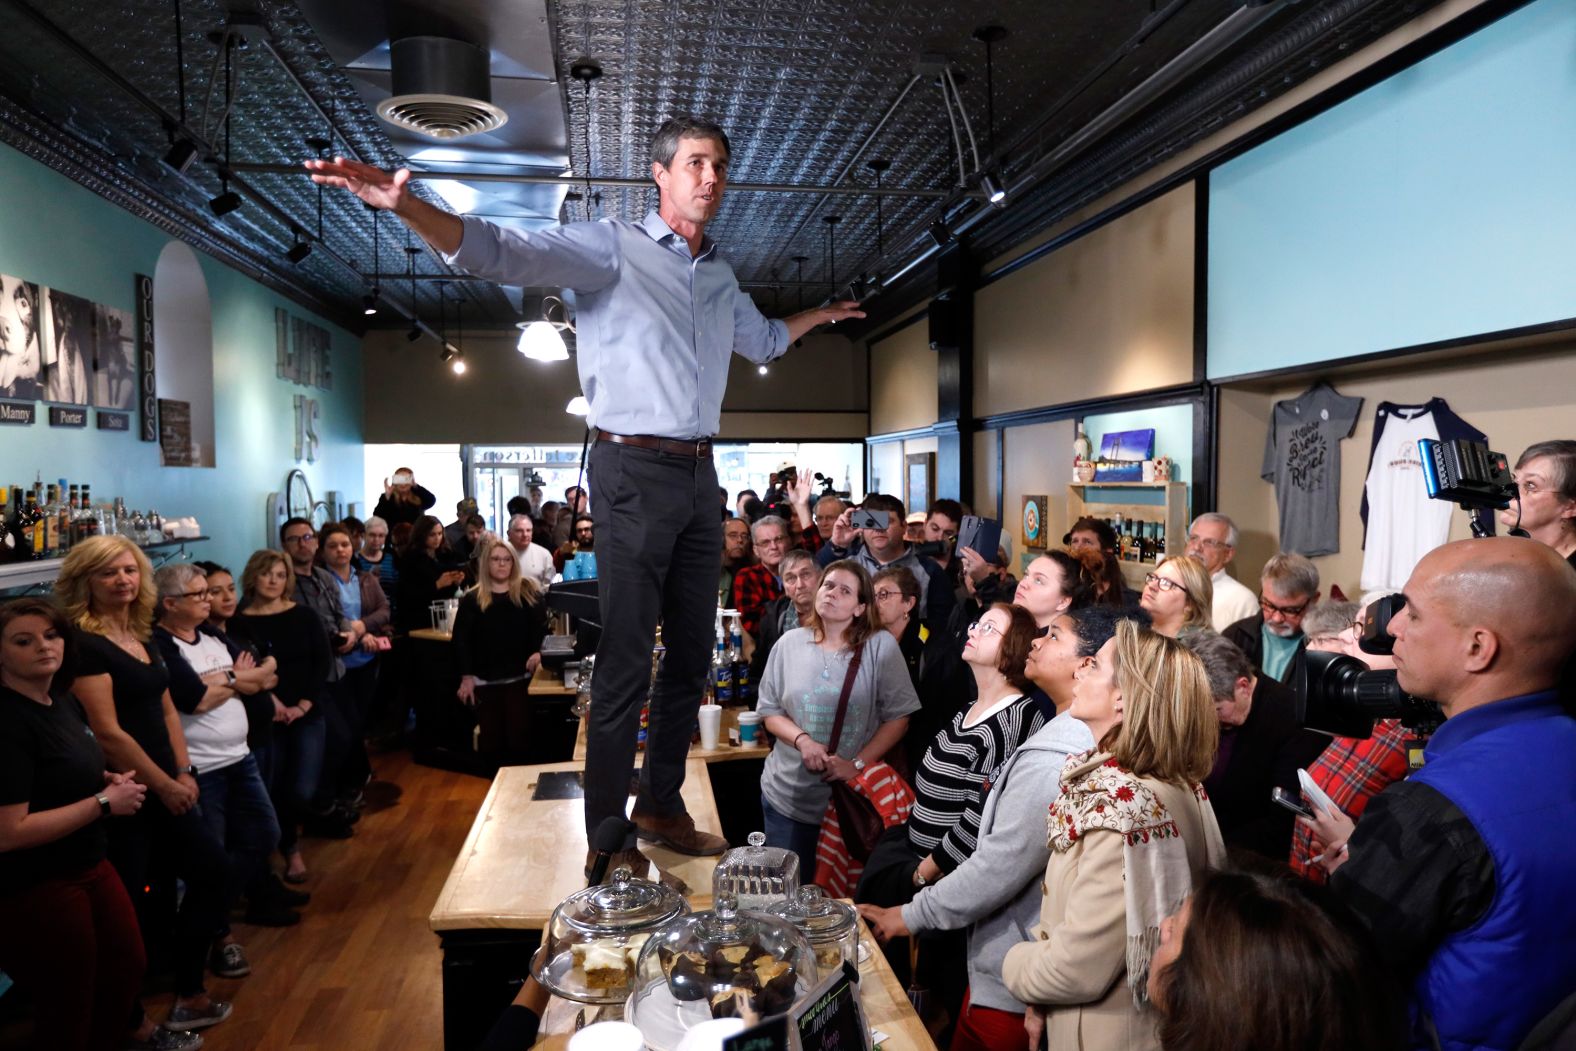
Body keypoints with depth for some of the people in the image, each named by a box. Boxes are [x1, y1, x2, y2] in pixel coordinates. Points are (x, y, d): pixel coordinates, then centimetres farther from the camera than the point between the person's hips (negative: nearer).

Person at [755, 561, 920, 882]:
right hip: (787, 795, 2)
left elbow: (897, 717, -6)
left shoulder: (881, 646, -7)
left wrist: (858, 764, -16)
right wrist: (802, 740, -14)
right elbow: (769, 710, 4)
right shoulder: (790, 643, 1)